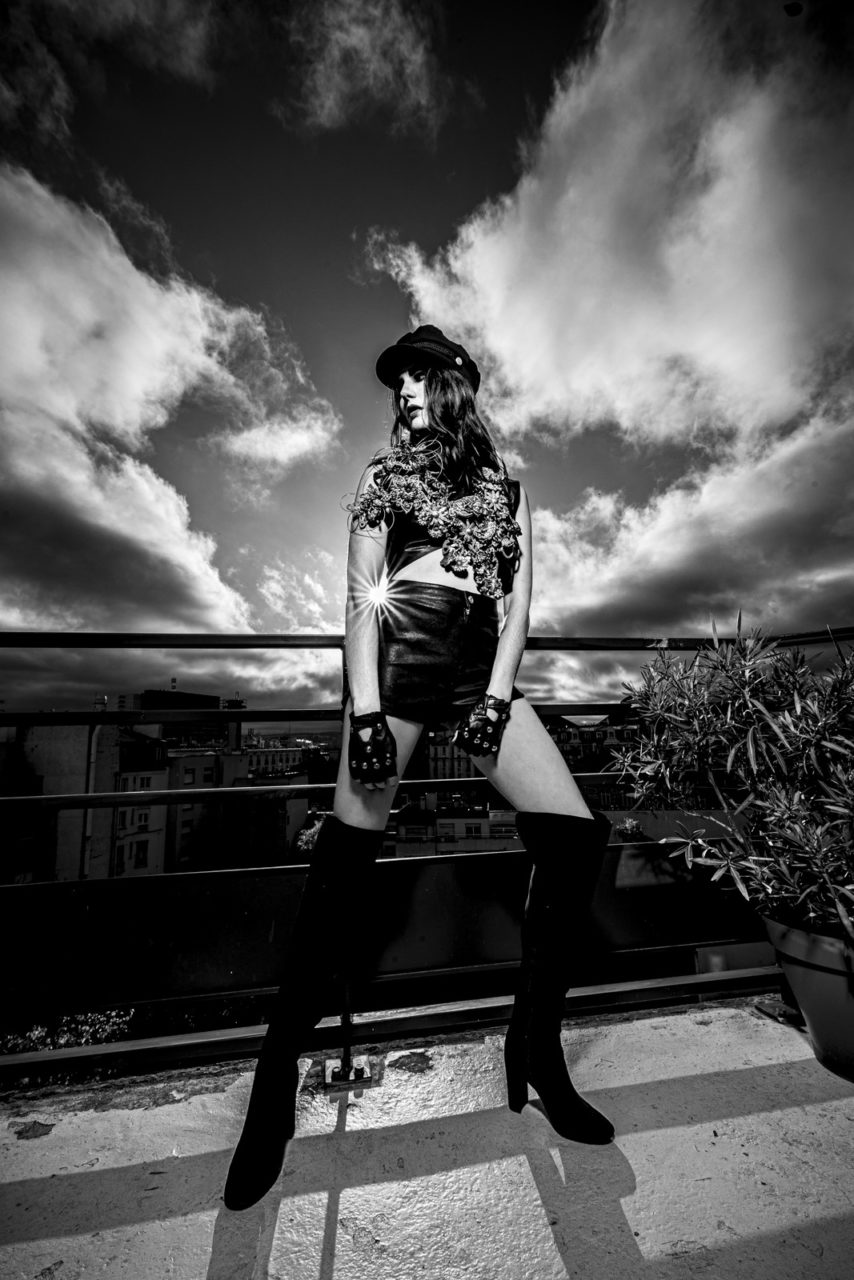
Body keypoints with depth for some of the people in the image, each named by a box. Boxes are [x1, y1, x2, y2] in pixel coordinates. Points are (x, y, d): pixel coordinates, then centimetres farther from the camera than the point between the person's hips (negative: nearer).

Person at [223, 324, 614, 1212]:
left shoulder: (508, 487, 22)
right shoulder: (385, 473, 16)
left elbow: (519, 596, 11)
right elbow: (361, 593, 2)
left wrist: (497, 698, -4)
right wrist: (366, 708, -11)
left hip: (483, 666, 3)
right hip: (399, 658, -2)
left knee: (575, 836, -8)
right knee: (345, 854, -7)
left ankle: (536, 1046, 12)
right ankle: (276, 1078, 16)